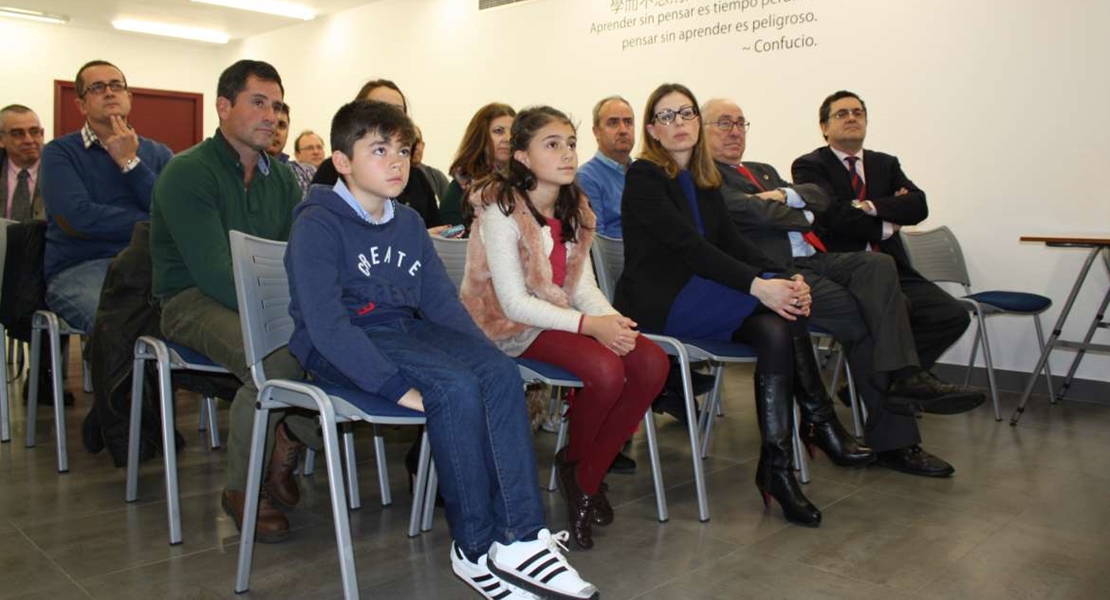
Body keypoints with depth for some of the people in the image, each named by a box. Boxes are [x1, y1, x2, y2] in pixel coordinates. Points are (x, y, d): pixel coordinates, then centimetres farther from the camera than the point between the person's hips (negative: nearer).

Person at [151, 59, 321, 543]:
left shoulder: (280, 176, 11)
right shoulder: (189, 173, -11)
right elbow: (213, 272, -21)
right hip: (193, 301, -6)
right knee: (278, 358, -33)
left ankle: (289, 438, 3)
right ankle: (241, 489, -10)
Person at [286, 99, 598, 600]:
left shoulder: (408, 223, 13)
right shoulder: (317, 225, -9)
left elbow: (443, 303, 13)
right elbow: (327, 325, -20)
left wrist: (483, 355, -4)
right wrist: (398, 387, -28)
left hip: (407, 330, 7)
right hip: (338, 348, -6)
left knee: (500, 372, -20)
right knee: (455, 387, -30)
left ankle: (518, 537, -22)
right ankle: (475, 548, -14)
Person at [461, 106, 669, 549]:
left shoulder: (573, 208, 8)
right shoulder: (501, 210, -14)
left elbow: (584, 286, 3)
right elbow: (514, 302, -20)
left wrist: (612, 319, -19)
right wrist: (590, 325, -28)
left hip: (563, 316, 7)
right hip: (511, 327, -7)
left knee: (652, 363, -15)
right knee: (605, 370, -30)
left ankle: (588, 476, 0)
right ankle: (574, 461, 3)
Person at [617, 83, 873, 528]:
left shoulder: (705, 180, 17)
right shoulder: (643, 176, -6)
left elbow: (732, 242, 6)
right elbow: (688, 244, -19)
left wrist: (785, 278, -12)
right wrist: (759, 285, -28)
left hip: (699, 294, 7)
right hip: (657, 303, -7)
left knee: (775, 330, -22)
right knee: (776, 309, -25)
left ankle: (776, 467, -19)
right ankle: (821, 423, -14)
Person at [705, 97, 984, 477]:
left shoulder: (763, 171, 28)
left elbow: (820, 196, 16)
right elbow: (755, 212, -14)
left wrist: (785, 195, -5)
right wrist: (804, 216, 4)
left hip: (814, 260, 8)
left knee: (878, 264, -21)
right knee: (863, 316, -21)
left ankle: (902, 376, -31)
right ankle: (893, 438, -10)